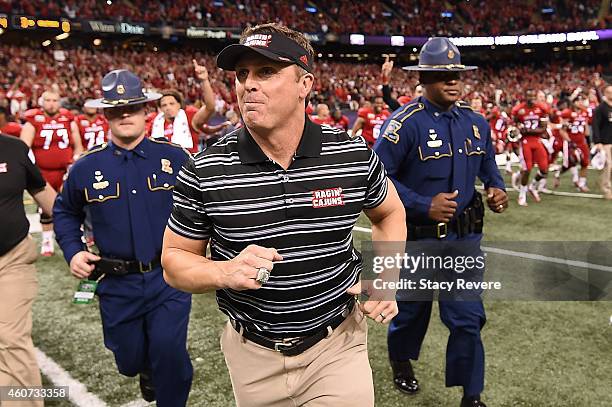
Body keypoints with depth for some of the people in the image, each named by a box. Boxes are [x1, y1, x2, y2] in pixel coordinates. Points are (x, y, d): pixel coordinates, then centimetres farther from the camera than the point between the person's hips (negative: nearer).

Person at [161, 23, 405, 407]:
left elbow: (390, 213, 9)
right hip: (253, 354, 1)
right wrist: (224, 272, -24)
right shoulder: (205, 171, -13)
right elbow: (175, 260, -3)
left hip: (338, 345, -1)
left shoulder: (354, 155, -10)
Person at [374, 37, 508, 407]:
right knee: (412, 307, 18)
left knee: (468, 316, 6)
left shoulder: (476, 122, 4)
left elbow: (488, 165, 19)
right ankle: (401, 360, 47)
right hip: (418, 237, -4)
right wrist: (424, 206, -24)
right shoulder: (405, 122, -16)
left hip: (466, 237, 4)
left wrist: (497, 188, -3)